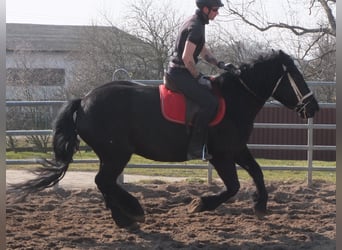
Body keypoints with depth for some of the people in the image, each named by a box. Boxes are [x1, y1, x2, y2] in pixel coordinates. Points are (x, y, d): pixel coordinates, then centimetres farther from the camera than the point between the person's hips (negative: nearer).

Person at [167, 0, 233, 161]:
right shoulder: (196, 27, -18)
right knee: (210, 102, -20)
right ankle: (195, 147, -20)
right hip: (180, 73, -11)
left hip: (180, 72, 11)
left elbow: (202, 51, 26)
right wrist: (199, 78, -16)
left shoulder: (197, 23, 15)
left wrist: (220, 65, 17)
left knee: (214, 92, 19)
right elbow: (187, 58, -24)